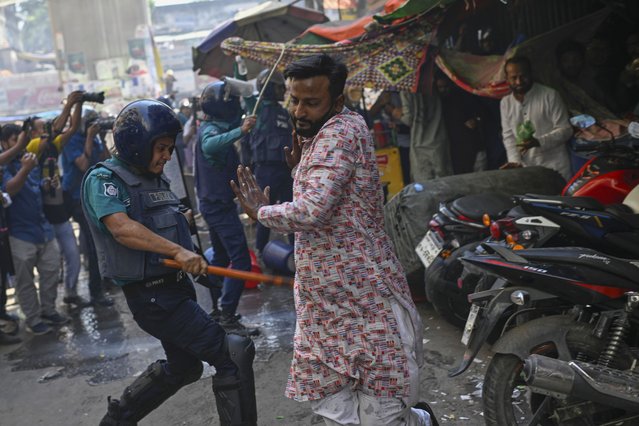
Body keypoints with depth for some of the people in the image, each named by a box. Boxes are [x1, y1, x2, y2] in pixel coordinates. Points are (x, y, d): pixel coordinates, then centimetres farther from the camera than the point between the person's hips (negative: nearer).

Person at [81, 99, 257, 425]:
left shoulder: (155, 179, 15)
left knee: (183, 366, 23)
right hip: (151, 294, -10)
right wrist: (178, 251, -35)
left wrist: (191, 258, 15)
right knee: (233, 355, -13)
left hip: (175, 286, 10)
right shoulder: (104, 179, -11)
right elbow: (122, 228, -27)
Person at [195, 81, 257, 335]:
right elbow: (209, 145, -44)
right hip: (219, 204, -11)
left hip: (213, 203, 11)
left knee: (221, 257, 18)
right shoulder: (210, 129, -18)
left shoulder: (213, 127, 12)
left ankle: (218, 310, 27)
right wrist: (239, 131, -53)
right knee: (241, 261, -13)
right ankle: (227, 317, -14)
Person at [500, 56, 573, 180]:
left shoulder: (550, 95, -6)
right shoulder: (505, 102, 8)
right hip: (525, 169, 3)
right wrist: (515, 160, -8)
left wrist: (539, 142, -22)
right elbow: (508, 136, 8)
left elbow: (565, 130, -7)